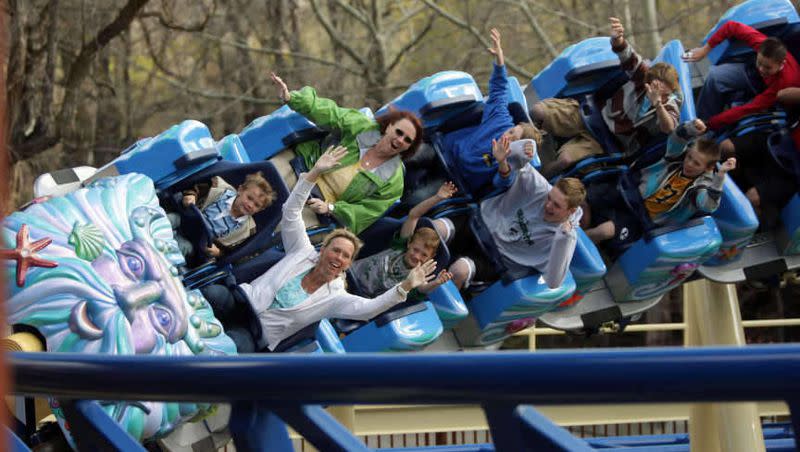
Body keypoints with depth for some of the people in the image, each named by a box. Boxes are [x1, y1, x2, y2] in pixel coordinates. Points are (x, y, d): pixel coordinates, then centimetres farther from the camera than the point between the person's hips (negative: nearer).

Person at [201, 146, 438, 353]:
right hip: (242, 302, 1)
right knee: (213, 293, -34)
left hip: (255, 337, -1)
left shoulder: (335, 297, 1)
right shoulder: (303, 252, 7)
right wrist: (315, 173, -9)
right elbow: (291, 211, 2)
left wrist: (405, 286, -30)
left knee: (239, 346, -38)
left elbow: (368, 308, -17)